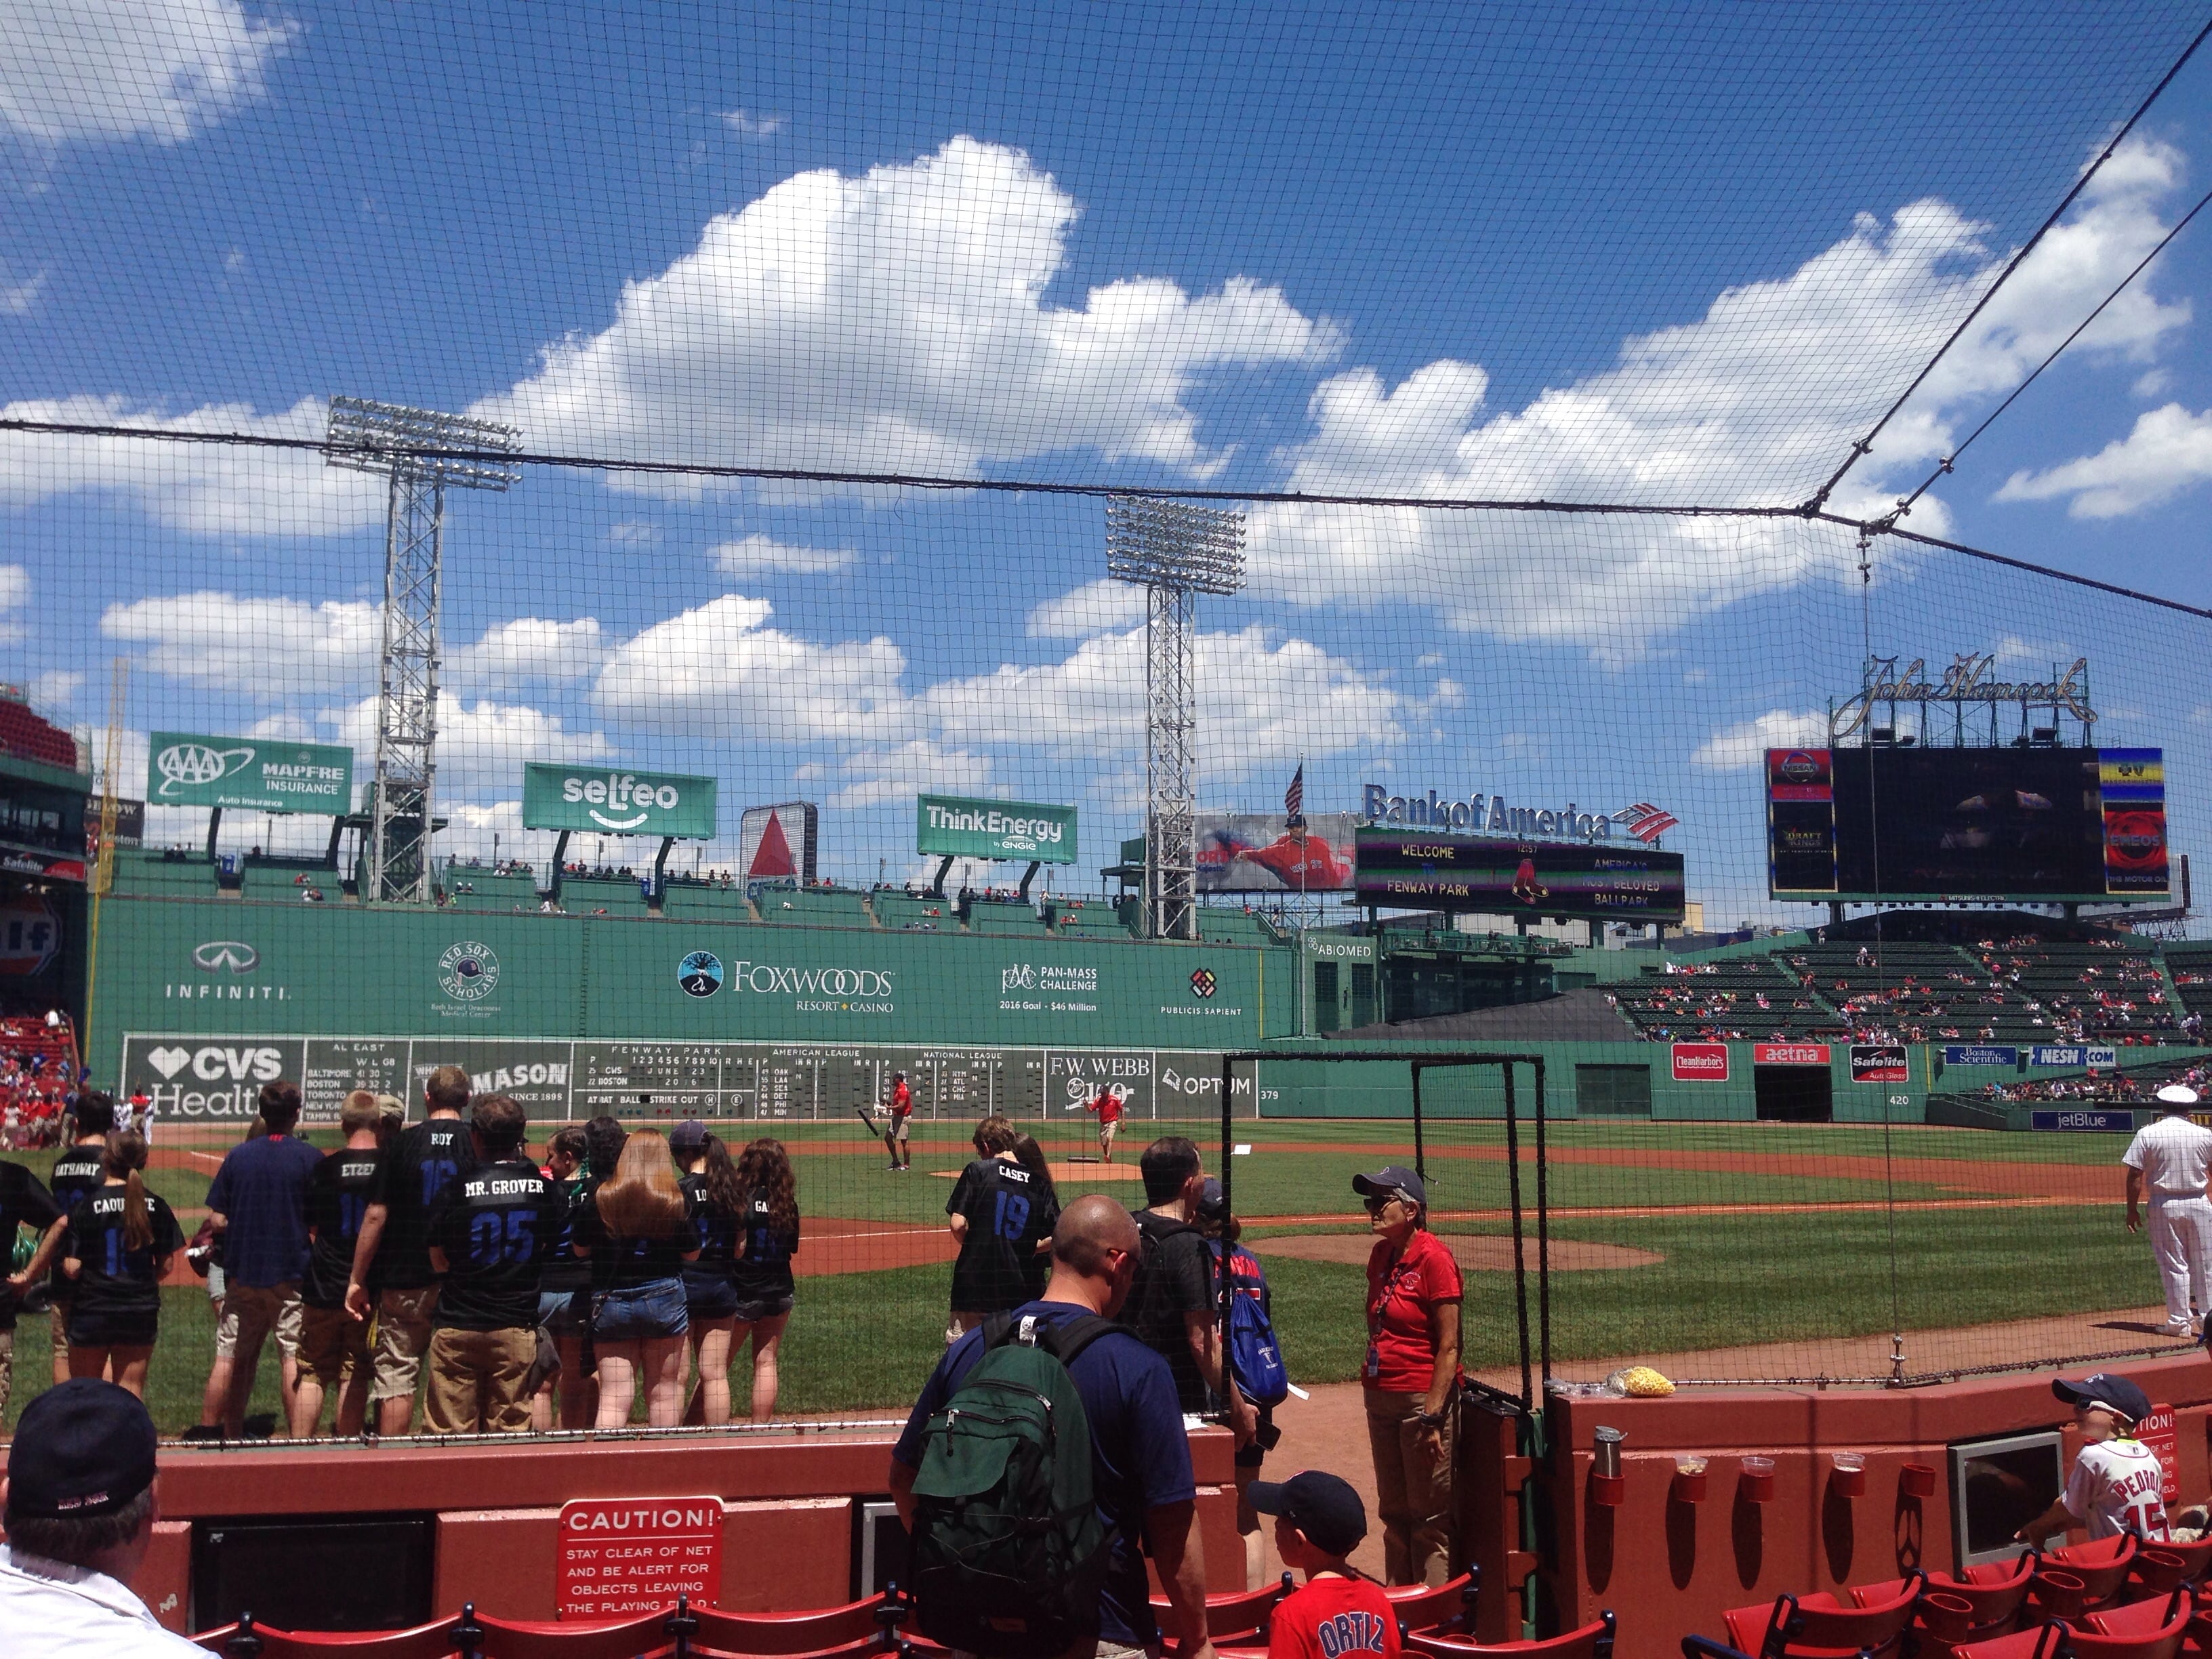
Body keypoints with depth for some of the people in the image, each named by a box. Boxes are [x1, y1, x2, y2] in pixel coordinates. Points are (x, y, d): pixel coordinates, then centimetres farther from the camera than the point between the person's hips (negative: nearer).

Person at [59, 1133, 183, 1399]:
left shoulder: (85, 1206, -9)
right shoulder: (156, 1205, -3)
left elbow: (72, 1268, -12)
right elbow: (165, 1265, 0)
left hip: (92, 1309, -2)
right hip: (140, 1310, 2)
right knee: (132, 1390, 8)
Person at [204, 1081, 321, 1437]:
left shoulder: (237, 1155, 3)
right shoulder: (310, 1157, -6)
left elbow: (217, 1219, 0)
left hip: (242, 1273, 3)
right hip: (292, 1274, -3)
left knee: (237, 1359, 14)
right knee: (295, 1358, -1)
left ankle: (232, 1435, 22)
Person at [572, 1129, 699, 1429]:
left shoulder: (601, 1195, -4)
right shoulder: (675, 1199, -6)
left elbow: (579, 1249, 4)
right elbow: (692, 1254, 1)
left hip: (610, 1302, 0)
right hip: (665, 1299, 0)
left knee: (613, 1397, 0)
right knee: (664, 1391, 12)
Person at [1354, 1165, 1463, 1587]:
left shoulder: (1433, 1257, -15)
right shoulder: (1381, 1255, 8)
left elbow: (1449, 1347, -17)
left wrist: (1433, 1416, -20)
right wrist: (1371, 1386, 12)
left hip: (1423, 1397, -8)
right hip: (1380, 1396, 8)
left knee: (1429, 1518, 0)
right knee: (1394, 1512, 16)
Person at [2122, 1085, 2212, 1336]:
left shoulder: (2147, 1134, -7)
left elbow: (2135, 1176, -8)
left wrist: (2132, 1209, 0)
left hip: (2164, 1205, -1)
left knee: (2174, 1265, 5)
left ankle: (2179, 1321, 7)